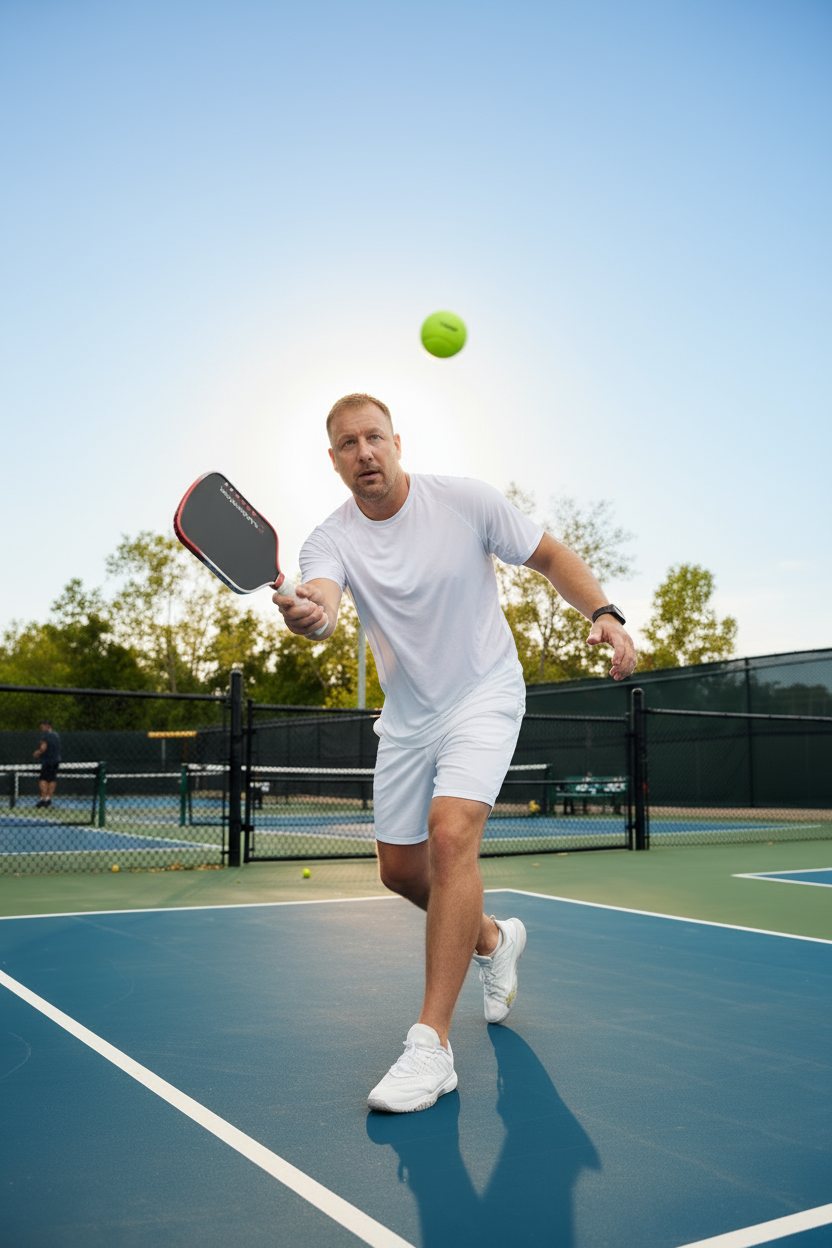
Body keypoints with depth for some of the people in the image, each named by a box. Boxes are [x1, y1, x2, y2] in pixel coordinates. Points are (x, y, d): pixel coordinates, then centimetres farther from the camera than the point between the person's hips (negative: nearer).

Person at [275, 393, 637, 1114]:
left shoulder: (467, 501, -12)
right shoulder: (332, 540, -9)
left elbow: (550, 556, -2)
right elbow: (321, 598, -31)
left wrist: (604, 613, -18)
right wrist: (309, 614, -56)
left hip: (484, 695, -4)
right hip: (407, 717, 4)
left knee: (451, 833, -27)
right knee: (400, 870, 10)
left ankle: (433, 1043, -20)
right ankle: (493, 940, 41)